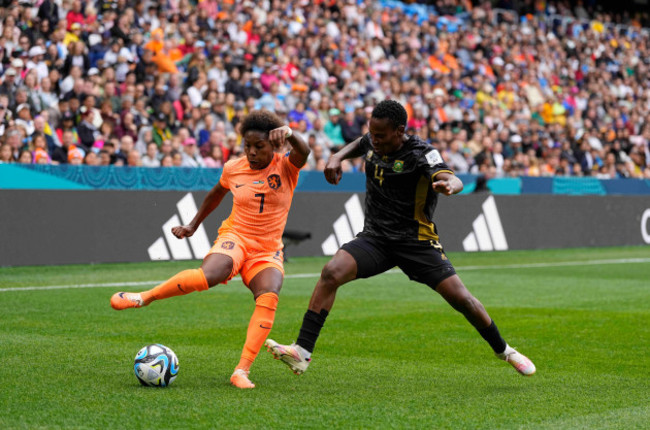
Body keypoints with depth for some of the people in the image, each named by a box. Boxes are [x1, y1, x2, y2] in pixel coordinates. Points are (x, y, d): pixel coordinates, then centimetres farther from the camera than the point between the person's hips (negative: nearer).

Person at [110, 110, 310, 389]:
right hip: (236, 237, 0)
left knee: (269, 295, -31)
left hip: (268, 251, 0)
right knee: (209, 275, -35)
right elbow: (216, 194, 24)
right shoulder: (234, 169, 4)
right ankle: (144, 297, -17)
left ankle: (242, 371, -29)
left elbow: (304, 153, -27)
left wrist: (290, 135, -48)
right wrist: (193, 225, 29)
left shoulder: (286, 167, -3)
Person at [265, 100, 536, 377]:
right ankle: (301, 353, -21)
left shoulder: (422, 154, -15)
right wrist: (337, 157, 9)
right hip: (374, 237, 4)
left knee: (460, 298, -10)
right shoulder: (372, 143, 2)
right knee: (331, 272, -21)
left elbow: (455, 181, -33)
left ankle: (503, 351, 16)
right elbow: (359, 145, 29)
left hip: (417, 241, -4)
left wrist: (448, 185, -58)